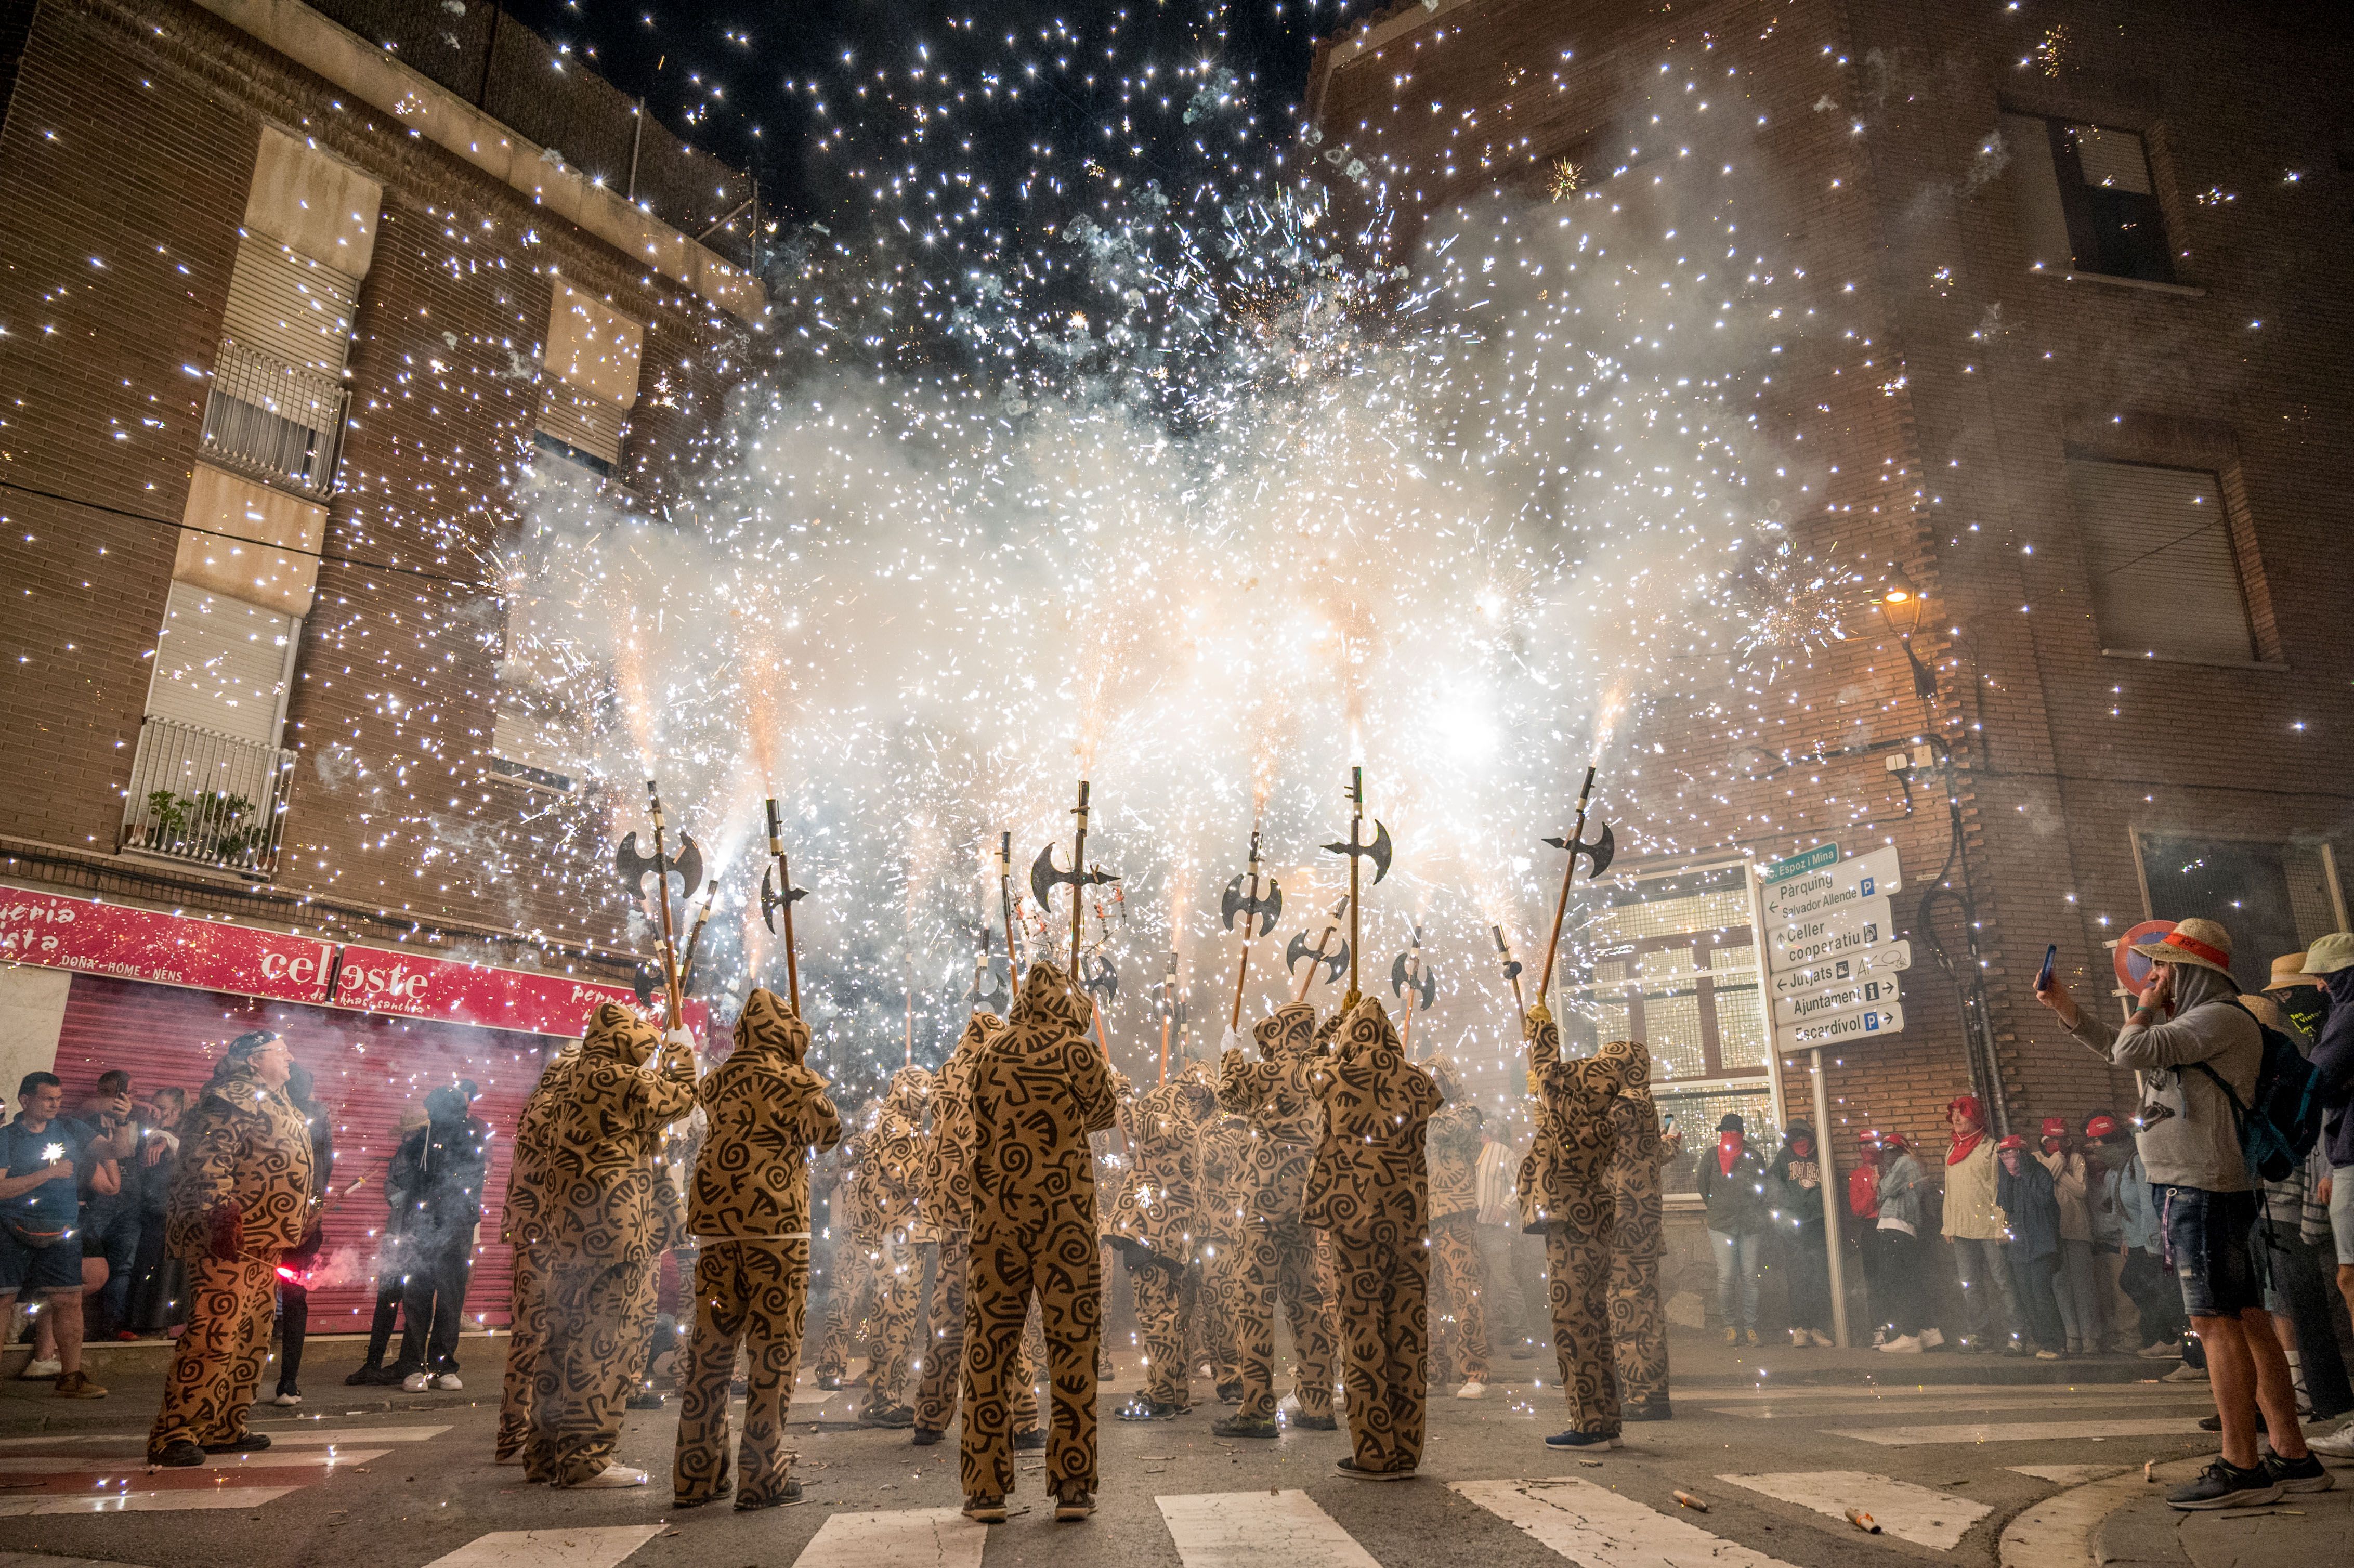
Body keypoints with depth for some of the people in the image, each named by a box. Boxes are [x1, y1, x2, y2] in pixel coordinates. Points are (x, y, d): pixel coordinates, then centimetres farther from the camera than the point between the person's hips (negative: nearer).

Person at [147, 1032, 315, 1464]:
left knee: (252, 1340, 12)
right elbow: (209, 1158, -21)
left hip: (264, 1245, 10)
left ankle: (222, 1429, 20)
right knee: (214, 1335, -14)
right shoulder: (234, 1096, -8)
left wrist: (303, 1223, 28)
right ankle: (171, 1435, -9)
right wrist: (220, 1212, -32)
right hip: (228, 1238, -10)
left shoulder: (276, 1104, 23)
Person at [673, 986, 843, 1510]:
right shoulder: (790, 1080, -5)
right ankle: (761, 1475, 2)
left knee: (710, 1346, 11)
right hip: (775, 1228, -6)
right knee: (773, 1349, 1)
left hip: (716, 1228, 6)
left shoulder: (716, 1082, 11)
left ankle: (696, 1477, 17)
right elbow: (828, 1131, 0)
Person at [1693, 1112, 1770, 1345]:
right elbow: (1704, 1188, 15)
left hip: (1751, 1226, 1)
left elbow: (1762, 1191, 15)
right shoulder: (1711, 1157, 7)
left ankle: (1750, 1326, 10)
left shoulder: (1754, 1158, 9)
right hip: (1721, 1226, -1)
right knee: (1726, 1277, -8)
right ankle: (1730, 1326, 3)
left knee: (1750, 1277, 1)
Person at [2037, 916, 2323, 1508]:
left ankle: (2241, 1468, -5)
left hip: (2205, 1190, -10)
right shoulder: (2192, 1024, 20)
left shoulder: (2221, 1018, -11)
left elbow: (2132, 1051, -21)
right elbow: (2117, 1047, 32)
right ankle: (2292, 1457, 15)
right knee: (2247, 1321, 10)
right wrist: (2063, 1005, 23)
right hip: (2195, 1190, 10)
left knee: (2217, 1322, -8)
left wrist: (2146, 1008, -2)